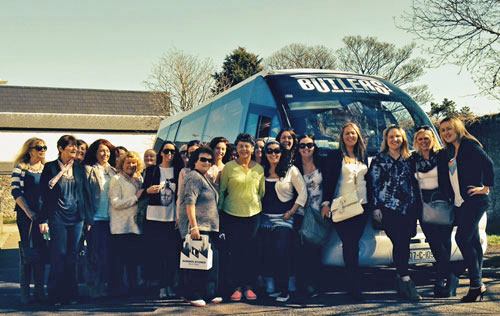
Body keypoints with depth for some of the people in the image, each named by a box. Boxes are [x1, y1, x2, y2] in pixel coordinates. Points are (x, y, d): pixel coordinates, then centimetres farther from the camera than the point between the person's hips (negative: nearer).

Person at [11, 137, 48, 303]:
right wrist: (28, 211, -14)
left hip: (43, 215, 4)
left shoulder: (46, 169, 12)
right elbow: (16, 191, -7)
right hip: (26, 215, -4)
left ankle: (39, 289, 12)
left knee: (41, 251, 5)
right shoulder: (20, 168, -1)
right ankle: (24, 291, 4)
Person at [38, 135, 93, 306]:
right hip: (57, 216, -3)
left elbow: (85, 194, 13)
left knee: (72, 256, 6)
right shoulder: (50, 168, 1)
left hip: (76, 217, 3)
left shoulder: (80, 168, 11)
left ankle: (70, 294, 14)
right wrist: (44, 219, -7)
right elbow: (44, 194, -1)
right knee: (59, 255, -5)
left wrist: (88, 218, 10)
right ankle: (57, 295, 3)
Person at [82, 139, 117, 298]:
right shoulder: (89, 170, 1)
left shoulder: (114, 171, 14)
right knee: (96, 254, -2)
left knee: (110, 253, 6)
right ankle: (95, 288, 5)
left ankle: (107, 285, 16)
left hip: (111, 218, 4)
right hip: (96, 218, -4)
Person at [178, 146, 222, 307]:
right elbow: (189, 202, -19)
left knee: (212, 259, 8)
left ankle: (210, 293, 15)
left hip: (209, 227, 10)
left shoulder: (206, 178, 21)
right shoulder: (194, 177, -9)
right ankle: (192, 295, -2)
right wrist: (194, 226, -25)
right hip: (197, 227, -10)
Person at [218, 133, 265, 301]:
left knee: (251, 251, 3)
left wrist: (256, 204, 8)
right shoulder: (229, 167, -1)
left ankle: (248, 285, 12)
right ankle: (236, 286, 7)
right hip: (231, 214, -2)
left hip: (253, 214, 2)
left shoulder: (259, 169, 6)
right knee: (233, 251, -2)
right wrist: (220, 209, 0)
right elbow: (221, 190, 4)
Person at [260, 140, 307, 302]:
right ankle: (276, 287, 14)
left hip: (284, 219, -4)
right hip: (266, 219, 4)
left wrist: (291, 212, -7)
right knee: (268, 255, 3)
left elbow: (303, 193, -2)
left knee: (282, 254, -10)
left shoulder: (291, 170, -2)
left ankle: (284, 290, -1)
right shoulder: (262, 171, 9)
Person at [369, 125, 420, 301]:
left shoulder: (408, 159, 16)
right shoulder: (379, 159, 6)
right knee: (400, 243, -11)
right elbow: (373, 184, 3)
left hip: (408, 208, 4)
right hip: (388, 208, -3)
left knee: (404, 244, 2)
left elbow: (414, 183, 18)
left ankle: (401, 277, 15)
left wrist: (417, 205, 12)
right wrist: (375, 207, -5)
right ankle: (406, 281, -12)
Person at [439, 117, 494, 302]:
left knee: (462, 238, -14)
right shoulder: (451, 151, 18)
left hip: (474, 201, -8)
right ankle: (477, 285, 11)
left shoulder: (469, 145, -7)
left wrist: (486, 187, -15)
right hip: (460, 203, 8)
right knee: (472, 241, 8)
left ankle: (476, 284, -10)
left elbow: (488, 163, -16)